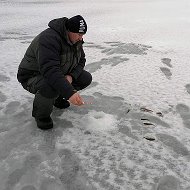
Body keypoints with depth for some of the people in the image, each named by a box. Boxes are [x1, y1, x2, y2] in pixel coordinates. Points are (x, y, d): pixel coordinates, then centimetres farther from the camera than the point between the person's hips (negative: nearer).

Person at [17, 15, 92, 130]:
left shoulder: (76, 39, -3)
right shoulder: (49, 39, -32)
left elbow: (81, 60, 4)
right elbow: (50, 70, -43)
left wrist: (71, 76, -18)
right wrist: (70, 93, -51)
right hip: (32, 76, -7)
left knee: (86, 78, -6)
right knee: (50, 87, -41)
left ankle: (57, 97, 13)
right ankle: (41, 114, -8)